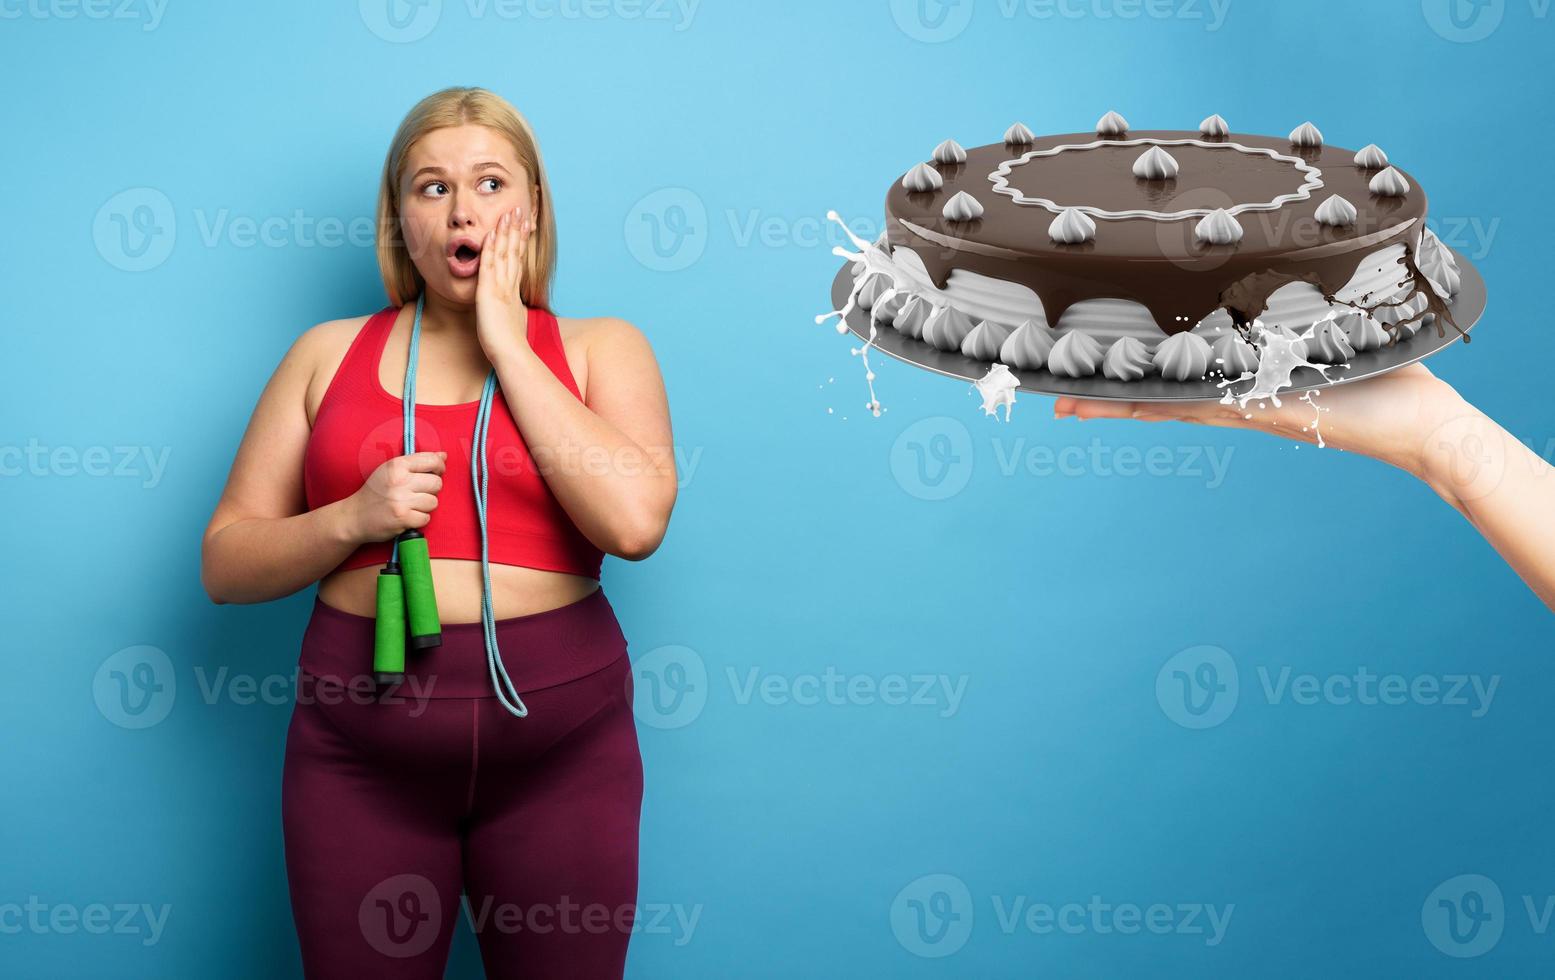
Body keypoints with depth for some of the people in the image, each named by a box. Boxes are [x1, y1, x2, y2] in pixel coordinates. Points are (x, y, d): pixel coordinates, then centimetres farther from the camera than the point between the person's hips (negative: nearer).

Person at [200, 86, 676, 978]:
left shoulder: (599, 349, 4)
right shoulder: (331, 353, 8)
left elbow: (635, 522, -15)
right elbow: (226, 563, 7)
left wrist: (507, 344, -9)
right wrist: (352, 520, -12)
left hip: (561, 744, -1)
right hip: (358, 750, 1)